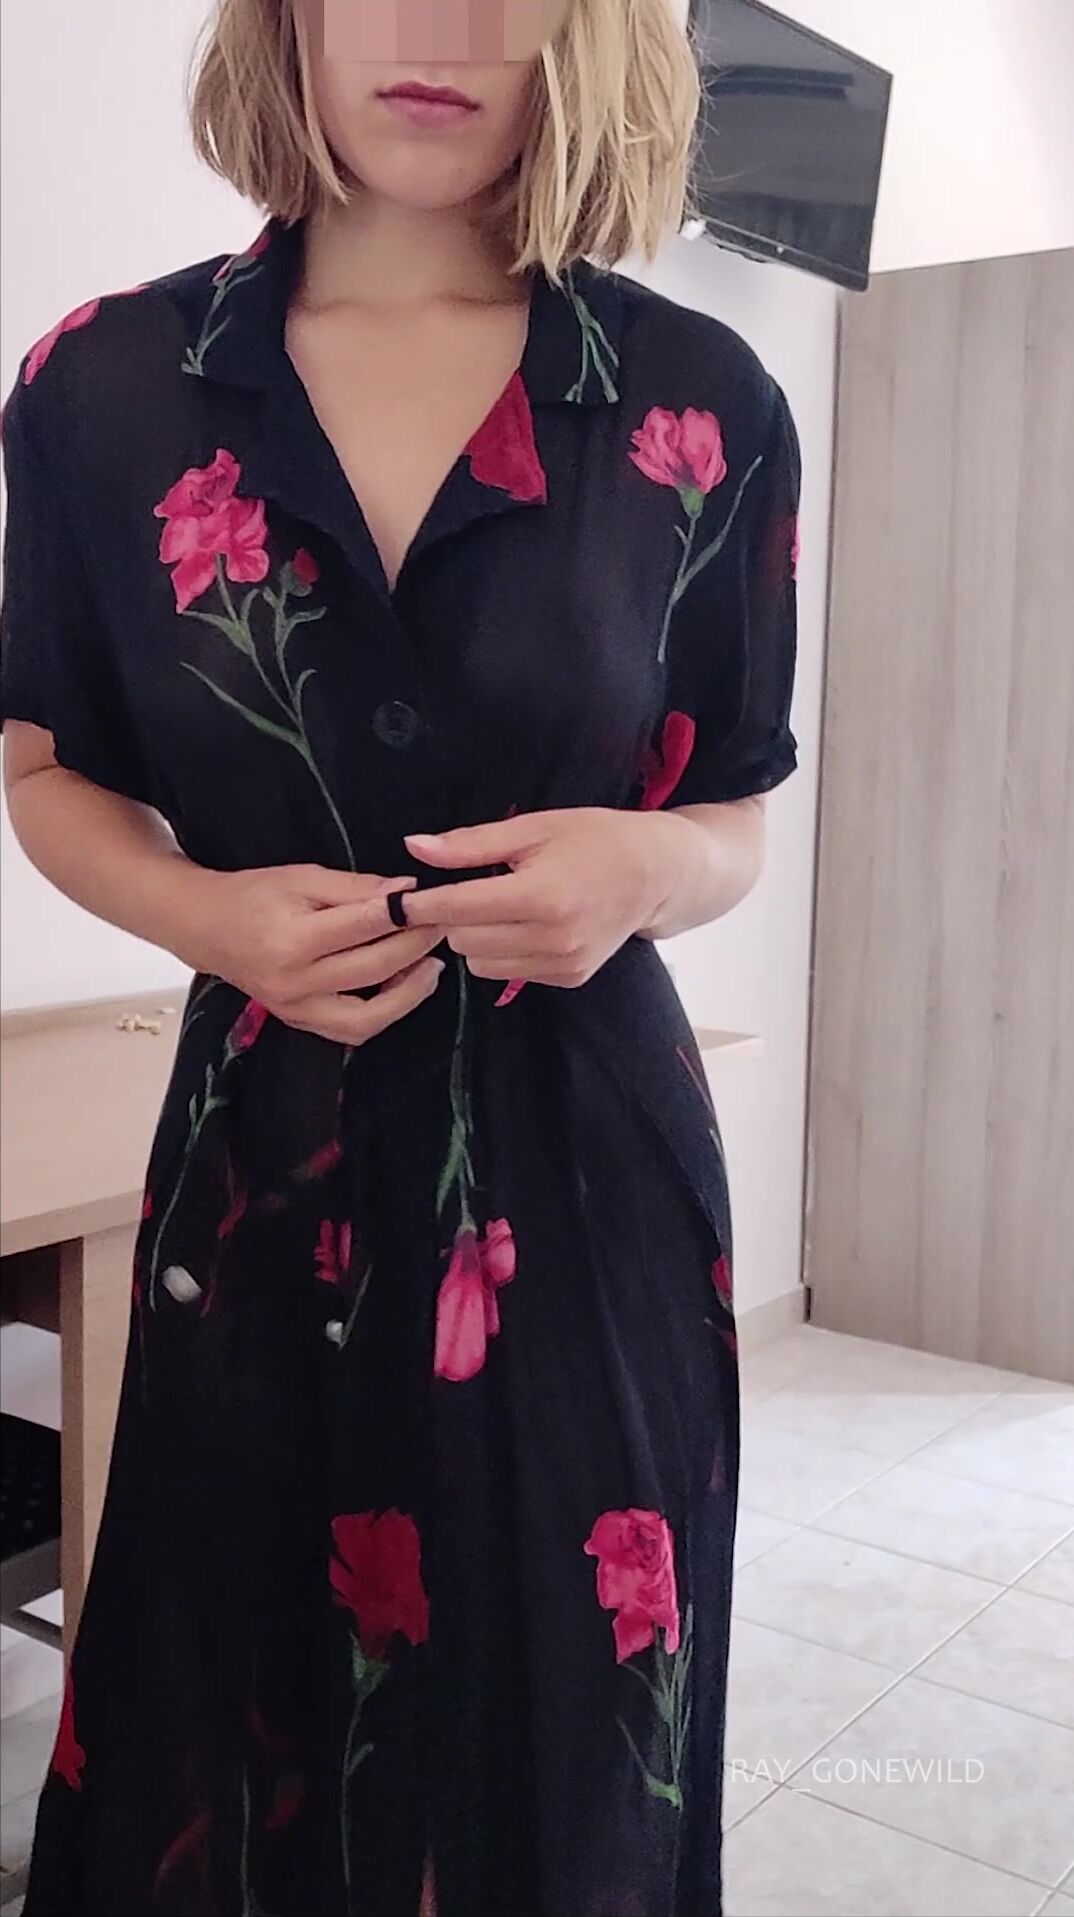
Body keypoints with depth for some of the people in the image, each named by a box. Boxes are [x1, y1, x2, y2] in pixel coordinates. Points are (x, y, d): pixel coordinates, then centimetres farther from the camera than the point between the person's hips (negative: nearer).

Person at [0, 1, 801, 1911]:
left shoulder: (700, 404, -2)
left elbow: (734, 822, 7)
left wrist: (647, 866, -17)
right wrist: (216, 915, -11)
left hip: (590, 1173, 0)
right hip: (267, 1165, 1)